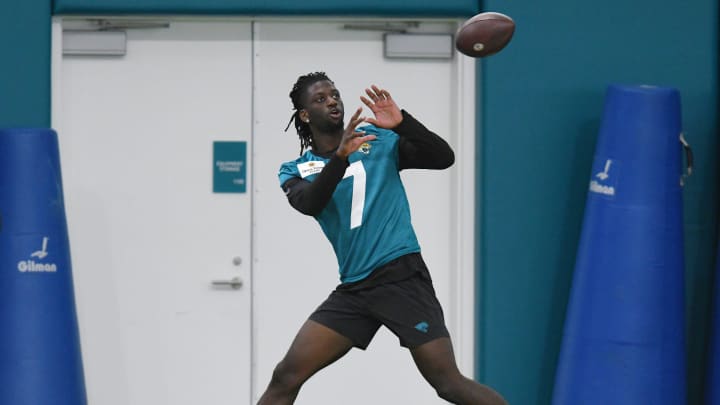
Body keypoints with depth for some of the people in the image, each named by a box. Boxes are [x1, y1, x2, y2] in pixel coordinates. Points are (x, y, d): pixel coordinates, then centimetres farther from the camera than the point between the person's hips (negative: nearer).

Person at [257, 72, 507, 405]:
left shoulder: (379, 140, 5)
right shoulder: (295, 170, 8)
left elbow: (443, 158, -3)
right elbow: (309, 204, -14)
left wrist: (402, 124, -18)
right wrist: (341, 156, -28)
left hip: (402, 277, -3)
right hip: (353, 289, 3)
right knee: (286, 377, -5)